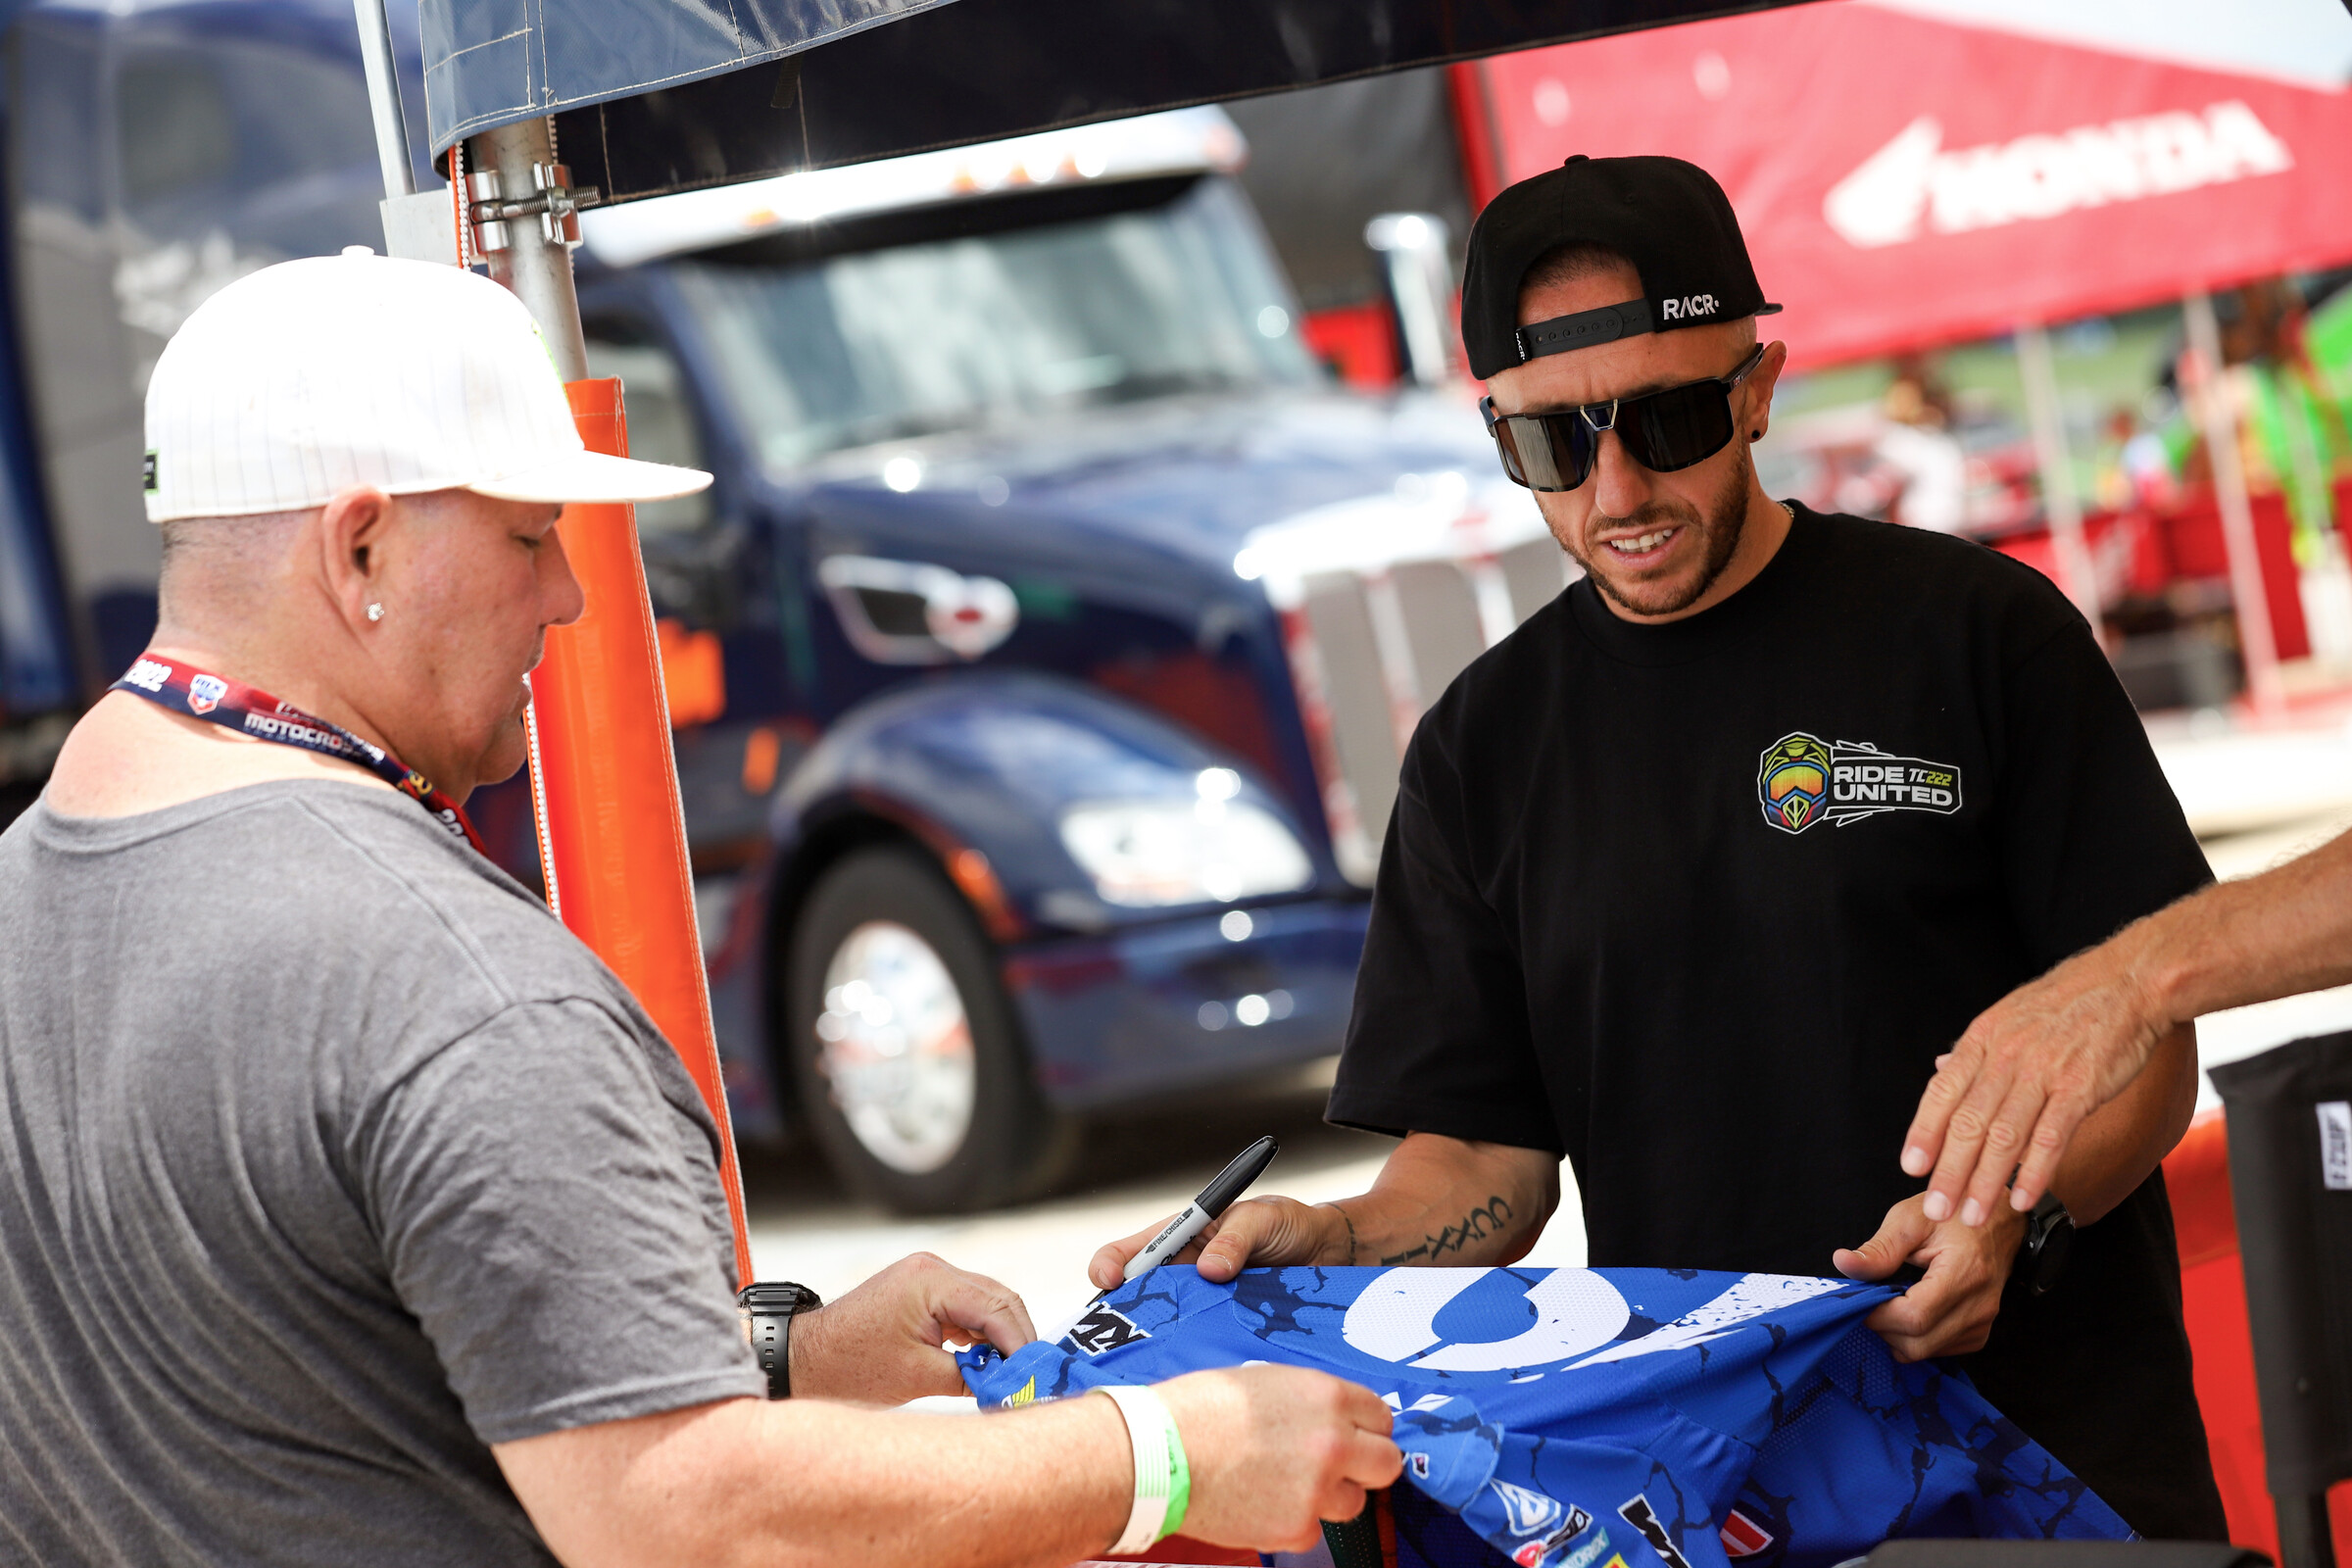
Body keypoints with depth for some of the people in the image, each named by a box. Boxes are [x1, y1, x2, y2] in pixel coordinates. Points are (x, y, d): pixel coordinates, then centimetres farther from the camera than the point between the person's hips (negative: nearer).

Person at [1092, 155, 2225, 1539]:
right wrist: (1329, 1244, -13)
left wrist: (2009, 1217, -20)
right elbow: (1486, 1158, 8)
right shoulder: (1485, 746, 10)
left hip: (2060, 1438, -4)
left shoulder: (1976, 631, 1)